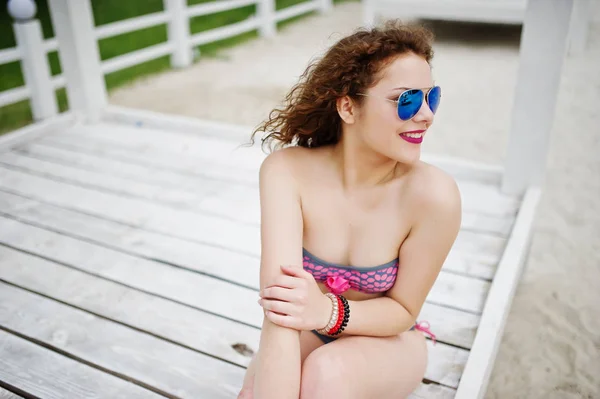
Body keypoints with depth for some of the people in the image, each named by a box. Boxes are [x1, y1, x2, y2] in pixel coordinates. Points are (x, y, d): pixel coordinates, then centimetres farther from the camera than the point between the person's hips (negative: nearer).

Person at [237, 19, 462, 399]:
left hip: (388, 341, -1)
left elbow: (404, 310, -15)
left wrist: (330, 311, -34)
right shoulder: (287, 170, -23)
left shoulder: (433, 195, -26)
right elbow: (279, 306, -32)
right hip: (310, 331, 1)